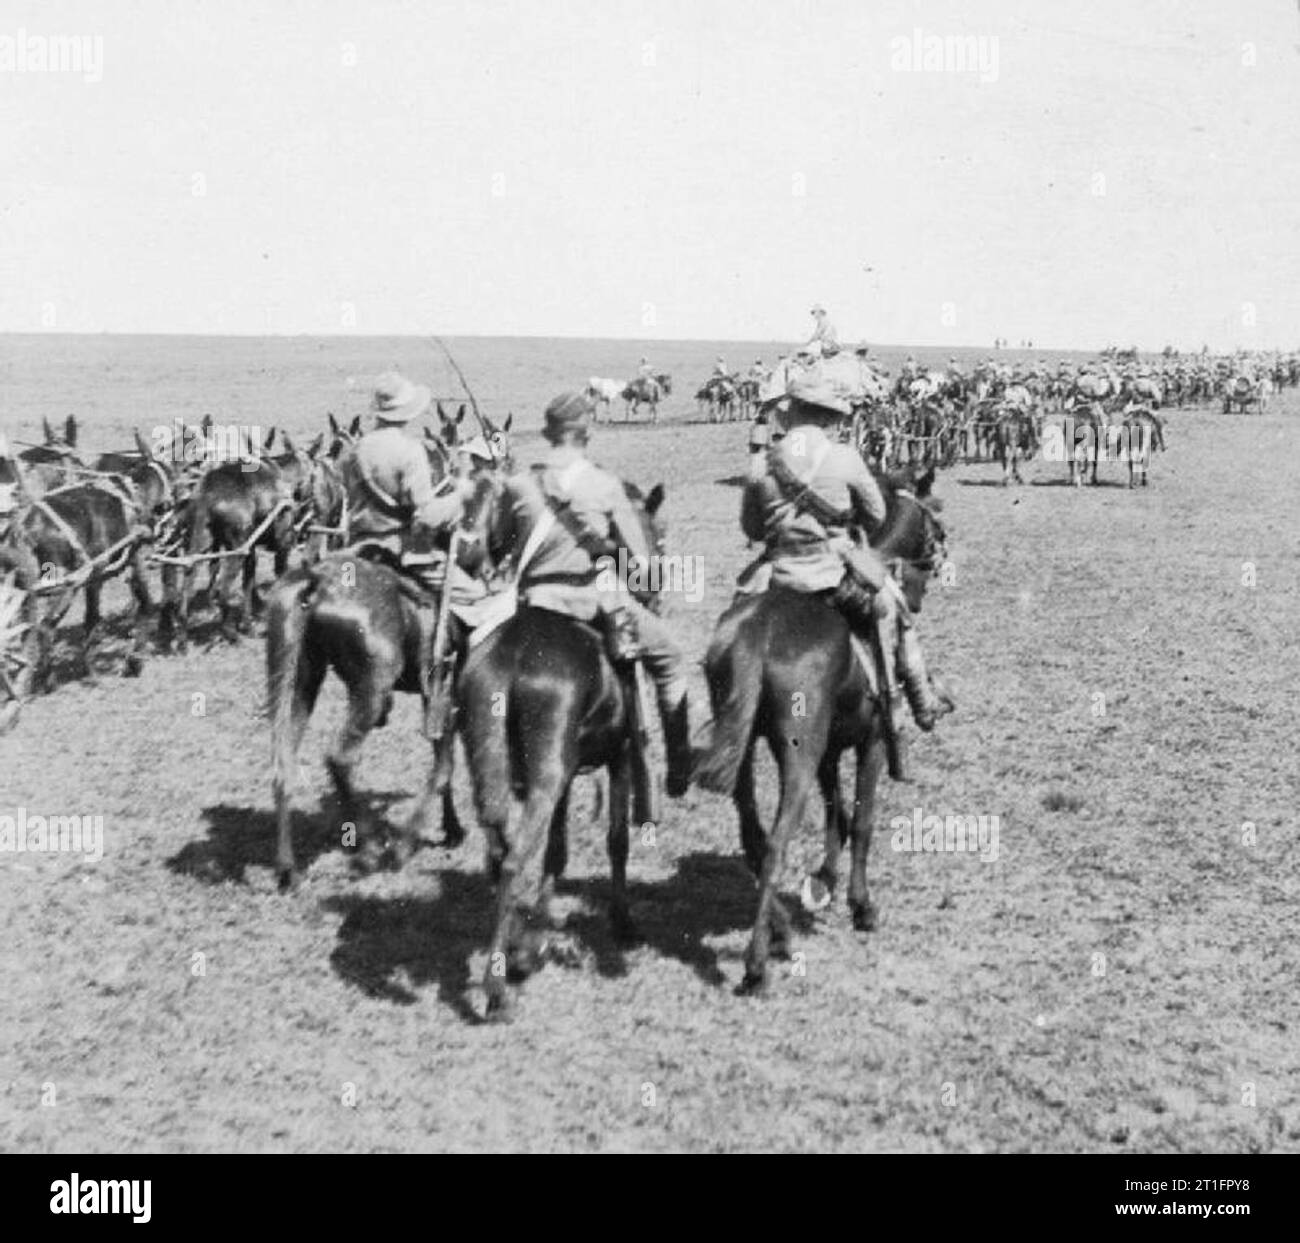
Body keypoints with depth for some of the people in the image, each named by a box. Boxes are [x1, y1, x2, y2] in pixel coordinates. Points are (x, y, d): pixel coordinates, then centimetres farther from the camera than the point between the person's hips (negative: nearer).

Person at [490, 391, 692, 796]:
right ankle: (679, 769, 19)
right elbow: (640, 558, -3)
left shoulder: (518, 486, -1)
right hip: (597, 597, -2)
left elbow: (494, 549, 8)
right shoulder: (606, 485, -6)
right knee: (668, 660, 17)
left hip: (536, 600, 2)